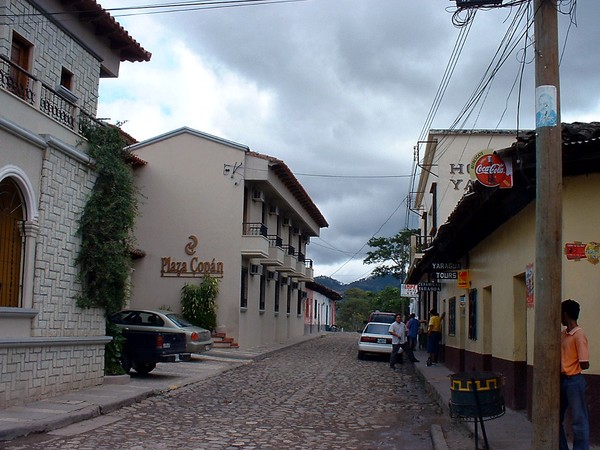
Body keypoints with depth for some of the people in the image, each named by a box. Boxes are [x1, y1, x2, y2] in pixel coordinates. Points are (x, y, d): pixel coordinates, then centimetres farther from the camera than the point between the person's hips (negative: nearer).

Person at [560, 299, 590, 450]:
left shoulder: (579, 335, -16)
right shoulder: (563, 334, 9)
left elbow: (585, 364, -19)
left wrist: (571, 366, -3)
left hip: (574, 381, -9)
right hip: (562, 380, 9)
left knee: (578, 420, -1)